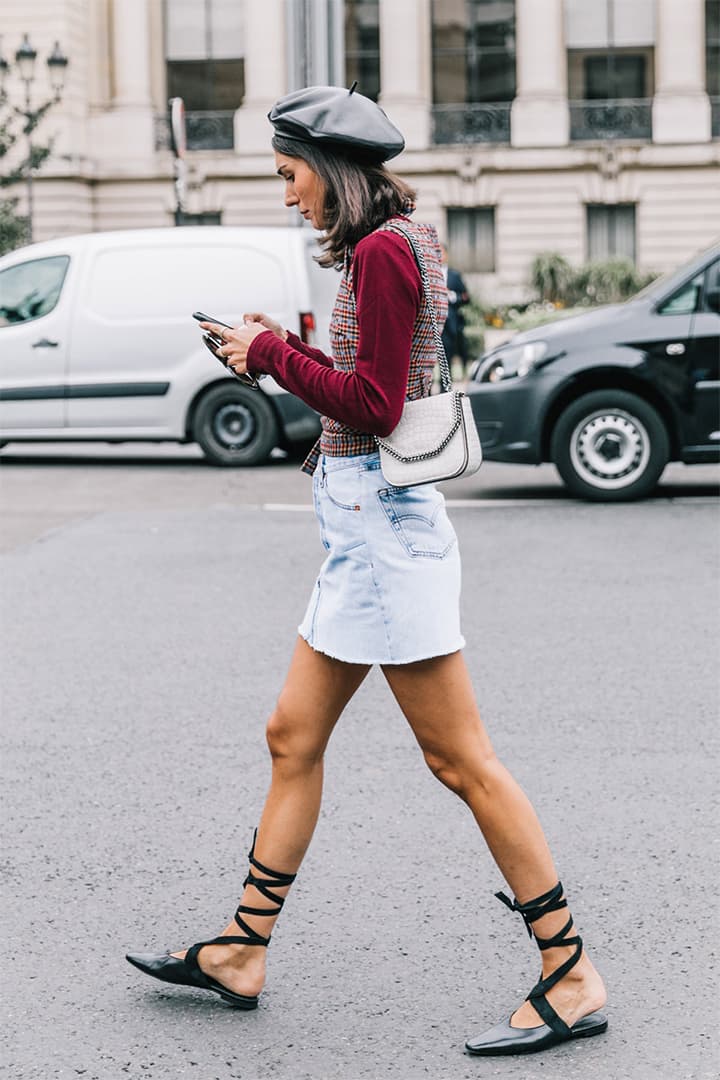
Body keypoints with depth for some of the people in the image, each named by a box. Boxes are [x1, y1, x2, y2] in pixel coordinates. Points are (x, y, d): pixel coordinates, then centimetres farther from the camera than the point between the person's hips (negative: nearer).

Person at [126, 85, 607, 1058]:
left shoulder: (383, 252, -14)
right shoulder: (390, 248, 16)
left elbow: (373, 407, -19)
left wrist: (273, 352, -8)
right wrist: (279, 350, 12)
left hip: (382, 521, -11)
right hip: (368, 524, 11)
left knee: (462, 763, -5)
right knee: (294, 737, 14)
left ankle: (572, 978, 2)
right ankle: (241, 954, 24)